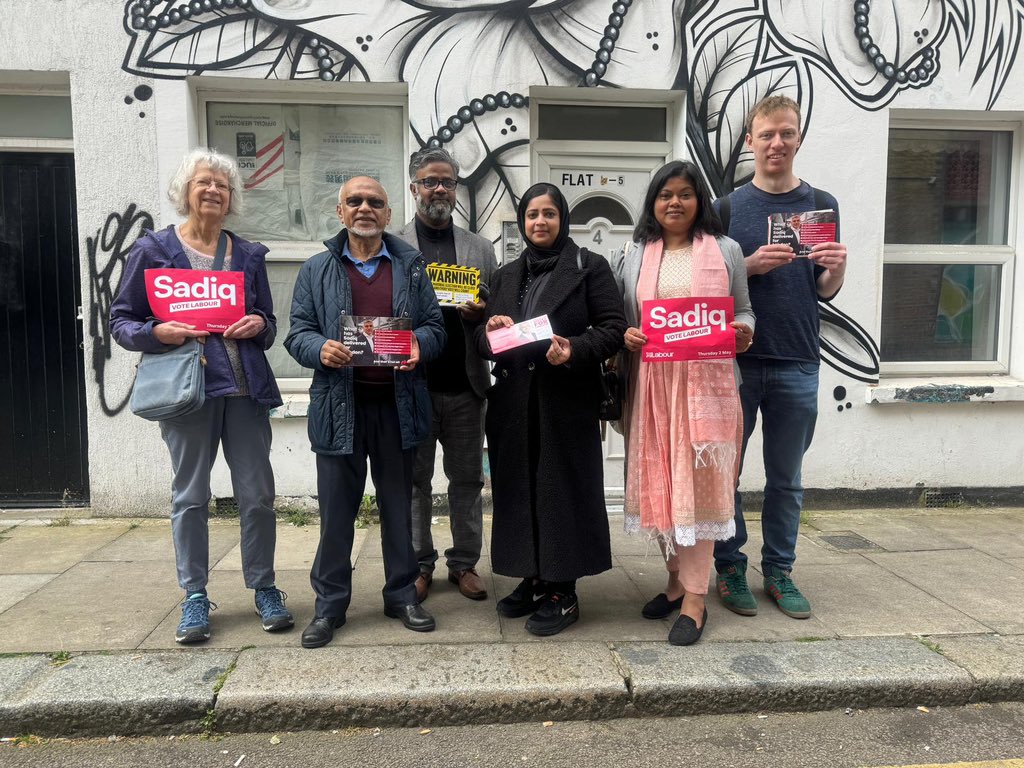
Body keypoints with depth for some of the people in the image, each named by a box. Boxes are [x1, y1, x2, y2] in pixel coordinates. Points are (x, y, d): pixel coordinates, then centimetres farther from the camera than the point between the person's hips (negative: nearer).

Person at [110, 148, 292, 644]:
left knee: (258, 493, 3)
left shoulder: (248, 254, 12)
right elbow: (121, 321, 4)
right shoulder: (153, 249, 4)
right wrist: (158, 333, -15)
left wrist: (258, 325, -6)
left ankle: (264, 588, 19)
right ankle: (195, 597, 21)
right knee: (190, 496, 6)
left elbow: (269, 323, 17)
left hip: (245, 386, 2)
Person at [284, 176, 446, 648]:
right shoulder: (317, 270, 8)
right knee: (336, 507, 5)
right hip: (339, 406, -1)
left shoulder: (411, 266, 10)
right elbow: (297, 333, 5)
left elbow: (434, 326, 8)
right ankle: (329, 604, 20)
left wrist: (418, 346, -14)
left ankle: (401, 595, 26)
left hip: (397, 405, 1)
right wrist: (320, 349, -17)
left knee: (398, 503, 11)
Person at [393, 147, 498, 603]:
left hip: (465, 385, 2)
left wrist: (481, 314, -9)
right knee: (415, 480, 9)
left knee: (467, 479, 10)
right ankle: (418, 564, 24)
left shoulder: (480, 249, 12)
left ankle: (465, 562, 24)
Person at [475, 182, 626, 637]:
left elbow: (613, 328, -4)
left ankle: (562, 592, 11)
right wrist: (489, 331, -8)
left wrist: (575, 350, -21)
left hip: (567, 400, -4)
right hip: (514, 400, 5)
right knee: (519, 488, 7)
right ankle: (532, 579, 22)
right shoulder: (507, 275, 17)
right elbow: (482, 338, 15)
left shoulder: (589, 267, 3)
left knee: (562, 489, 0)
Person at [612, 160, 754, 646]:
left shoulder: (725, 251, 8)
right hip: (651, 384, 2)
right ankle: (677, 578, 25)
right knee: (659, 482, 7)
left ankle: (694, 598, 6)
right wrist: (625, 336, -9)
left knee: (698, 481, -2)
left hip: (705, 383, -2)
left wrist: (744, 332, -9)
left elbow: (744, 311, 11)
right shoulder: (632, 256, 11)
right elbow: (616, 318, 12)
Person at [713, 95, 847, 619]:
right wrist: (751, 266, -15)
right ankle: (730, 568, 19)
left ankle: (779, 571, 23)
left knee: (786, 478, 10)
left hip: (797, 364, 2)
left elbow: (826, 292, 8)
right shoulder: (728, 207, 4)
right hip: (735, 360, -1)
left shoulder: (822, 205, 8)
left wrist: (837, 268, -13)